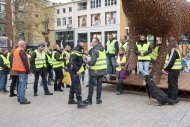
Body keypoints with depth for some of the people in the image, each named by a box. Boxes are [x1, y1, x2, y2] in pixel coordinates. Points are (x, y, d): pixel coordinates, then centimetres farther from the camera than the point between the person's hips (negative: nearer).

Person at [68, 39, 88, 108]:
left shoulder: (79, 50, 16)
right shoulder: (76, 50, -15)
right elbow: (72, 61, -25)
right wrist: (77, 70, -26)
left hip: (75, 70, 10)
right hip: (74, 70, -10)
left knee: (73, 85, 17)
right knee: (77, 86, -12)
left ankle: (71, 100, 29)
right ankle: (79, 102, -11)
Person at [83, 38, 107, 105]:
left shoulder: (95, 50, -15)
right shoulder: (103, 49, 9)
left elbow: (92, 62, -19)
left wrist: (88, 61, 0)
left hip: (95, 70, -7)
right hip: (102, 69, 7)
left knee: (91, 85, 3)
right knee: (99, 84, 11)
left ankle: (89, 100, 8)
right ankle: (98, 99, 15)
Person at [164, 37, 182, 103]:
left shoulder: (173, 51, -18)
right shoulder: (175, 50, 15)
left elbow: (171, 61, -23)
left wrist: (165, 68, -10)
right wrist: (166, 68, 8)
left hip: (174, 70, -10)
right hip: (174, 70, 10)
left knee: (173, 84, -2)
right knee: (170, 83, 18)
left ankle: (173, 99, 6)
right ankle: (169, 97, 29)